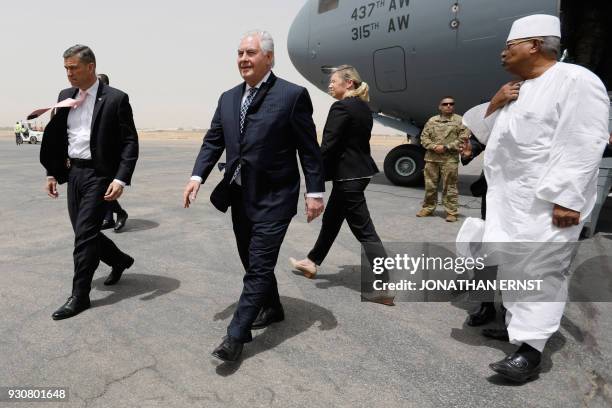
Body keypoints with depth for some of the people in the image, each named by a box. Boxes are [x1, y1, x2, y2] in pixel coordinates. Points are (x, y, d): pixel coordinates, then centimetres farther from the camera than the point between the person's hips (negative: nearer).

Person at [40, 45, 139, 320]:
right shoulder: (65, 97, 10)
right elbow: (56, 138, 16)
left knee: (85, 234, -6)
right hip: (73, 173, 7)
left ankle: (80, 295, 7)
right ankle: (120, 260, 38)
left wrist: (121, 179, -19)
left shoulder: (115, 99, -8)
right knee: (85, 233, 12)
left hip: (99, 174, -6)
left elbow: (130, 142, -11)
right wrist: (52, 173, 10)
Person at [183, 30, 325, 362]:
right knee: (252, 261, 17)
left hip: (273, 197, -7)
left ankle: (236, 334, 3)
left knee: (259, 265, -5)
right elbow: (213, 141, 9)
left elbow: (309, 148, -8)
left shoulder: (292, 95, -8)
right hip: (240, 196, 7)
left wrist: (315, 192, -10)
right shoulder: (228, 98, 10)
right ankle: (272, 308, 38)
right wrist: (197, 176, -5)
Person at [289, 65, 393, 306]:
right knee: (331, 220, 21)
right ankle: (312, 262, 37)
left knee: (364, 231, -6)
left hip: (347, 176, -10)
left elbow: (328, 146, -19)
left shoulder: (341, 107, -16)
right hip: (360, 171, 10)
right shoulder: (364, 108, 13)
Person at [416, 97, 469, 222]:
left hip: (450, 159, -3)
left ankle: (451, 212, 3)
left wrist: (446, 147, -12)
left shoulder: (460, 121, 5)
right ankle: (428, 208, 22)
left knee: (449, 187, -3)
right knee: (430, 185, 9)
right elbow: (424, 137, 10)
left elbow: (463, 138, -4)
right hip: (431, 158, 3)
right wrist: (433, 147, -8)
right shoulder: (432, 120, 15)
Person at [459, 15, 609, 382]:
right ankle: (519, 324, 28)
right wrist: (494, 106, 2)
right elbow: (487, 134, 20)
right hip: (510, 200, 9)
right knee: (514, 267, 14)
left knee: (541, 270, -7)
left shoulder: (575, 81, -9)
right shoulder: (515, 89, 17)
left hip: (548, 202, -8)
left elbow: (581, 145, -17)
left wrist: (567, 198, -23)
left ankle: (530, 350, -5)